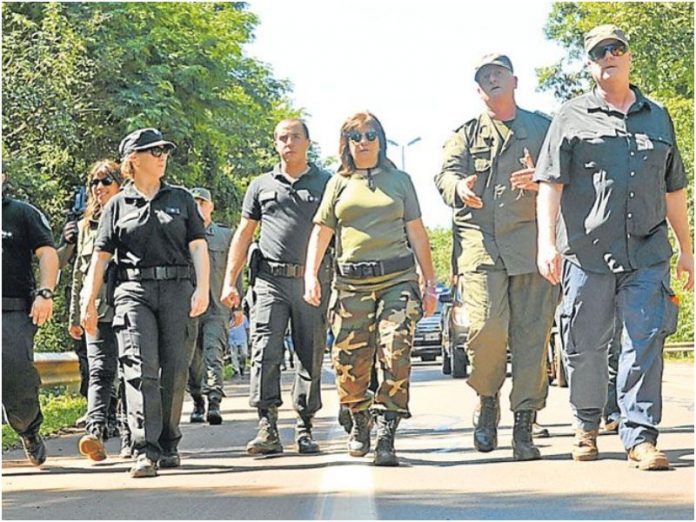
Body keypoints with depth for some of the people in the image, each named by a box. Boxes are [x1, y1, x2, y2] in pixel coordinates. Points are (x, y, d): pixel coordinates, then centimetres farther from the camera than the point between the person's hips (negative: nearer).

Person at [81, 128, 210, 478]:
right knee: (141, 368, -13)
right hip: (134, 292, -1)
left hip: (177, 290, 2)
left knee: (174, 370, -1)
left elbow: (198, 246, 8)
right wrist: (89, 302, 4)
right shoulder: (118, 206, 11)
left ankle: (168, 446, 13)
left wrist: (202, 288, -6)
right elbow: (100, 257, 10)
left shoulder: (181, 199, 15)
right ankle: (144, 451, -18)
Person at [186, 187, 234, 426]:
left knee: (213, 354, -16)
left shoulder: (226, 235, 10)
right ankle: (197, 402, 22)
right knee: (193, 359, 6)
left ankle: (214, 402, -23)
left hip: (216, 307, -2)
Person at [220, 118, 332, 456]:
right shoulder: (261, 185, 15)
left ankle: (304, 429, 13)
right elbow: (243, 235, 17)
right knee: (265, 352, -11)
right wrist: (230, 281, 9)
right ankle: (267, 429, -13)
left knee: (310, 357, 4)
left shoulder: (327, 183, 10)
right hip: (270, 279, 1)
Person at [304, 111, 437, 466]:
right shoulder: (339, 184, 14)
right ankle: (359, 422, 25)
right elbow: (321, 231, 9)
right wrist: (311, 275, -5)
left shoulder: (399, 181, 13)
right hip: (351, 283, 1)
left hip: (397, 279, -1)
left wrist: (430, 282, 9)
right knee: (349, 363, -2)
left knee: (396, 355, -15)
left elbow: (416, 233, 13)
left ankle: (386, 436, -13)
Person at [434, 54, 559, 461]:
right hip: (480, 242, 0)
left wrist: (542, 182, -13)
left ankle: (524, 427, 0)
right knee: (487, 327, -16)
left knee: (532, 334, -5)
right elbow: (445, 174, 6)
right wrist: (459, 187, -19)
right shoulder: (466, 135, 20)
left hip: (532, 241, 0)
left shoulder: (543, 129, 18)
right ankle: (487, 400, 11)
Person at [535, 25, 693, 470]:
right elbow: (551, 182, 0)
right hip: (587, 251, -2)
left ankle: (640, 436, -5)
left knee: (646, 342, -8)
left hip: (647, 254, 2)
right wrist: (548, 242, -11)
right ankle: (587, 426, 23)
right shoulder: (572, 118, 8)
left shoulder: (658, 118, 18)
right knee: (585, 345, 4)